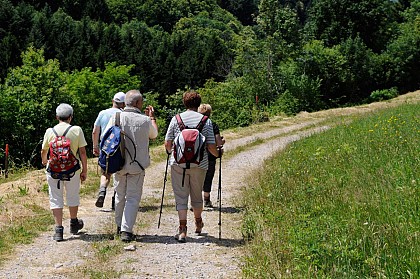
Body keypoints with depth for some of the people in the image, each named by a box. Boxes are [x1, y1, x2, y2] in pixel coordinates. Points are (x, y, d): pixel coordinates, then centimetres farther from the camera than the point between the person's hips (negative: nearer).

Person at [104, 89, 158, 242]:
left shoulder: (115, 118, -5)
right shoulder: (145, 120, -8)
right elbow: (154, 134, 13)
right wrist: (152, 117, 27)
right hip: (137, 166, -2)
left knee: (120, 195, 18)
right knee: (133, 198, 2)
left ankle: (119, 226, 32)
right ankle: (126, 231, -6)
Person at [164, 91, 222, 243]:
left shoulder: (176, 119, 0)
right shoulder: (206, 121, -1)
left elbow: (167, 143, 1)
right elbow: (211, 146, -2)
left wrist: (171, 152, 24)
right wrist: (218, 153, 20)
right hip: (199, 164, 1)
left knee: (181, 196, 3)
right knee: (197, 195, 18)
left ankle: (182, 229, -6)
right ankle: (198, 223, 37)